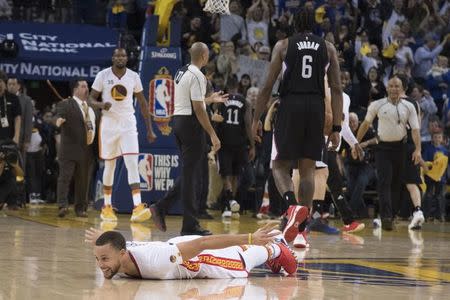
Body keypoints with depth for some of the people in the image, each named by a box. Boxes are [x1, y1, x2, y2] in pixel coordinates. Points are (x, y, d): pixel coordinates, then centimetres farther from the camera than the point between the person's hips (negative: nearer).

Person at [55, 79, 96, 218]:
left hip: (87, 151, 6)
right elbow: (58, 115, -20)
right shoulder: (66, 104, -3)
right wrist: (58, 120, -43)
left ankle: (81, 208, 14)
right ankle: (63, 206, -16)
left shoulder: (90, 107, 19)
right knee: (65, 177, -11)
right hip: (70, 149, -6)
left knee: (83, 180, 8)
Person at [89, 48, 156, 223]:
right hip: (109, 124, 0)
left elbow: (142, 103, 10)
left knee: (132, 164, -13)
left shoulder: (133, 76, 3)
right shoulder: (103, 75, -2)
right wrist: (101, 105, -21)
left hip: (128, 125, 1)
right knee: (109, 166, 7)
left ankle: (137, 208, -22)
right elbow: (91, 99, 3)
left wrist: (149, 129, 7)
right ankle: (107, 208, 20)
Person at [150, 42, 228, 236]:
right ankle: (190, 226, -3)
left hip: (178, 120, 9)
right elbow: (198, 109, -18)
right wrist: (212, 134, -17)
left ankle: (161, 208, 8)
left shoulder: (181, 72, 16)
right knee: (189, 174, -6)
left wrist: (210, 99, 33)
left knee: (189, 174, 15)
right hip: (191, 124, -9)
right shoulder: (196, 75, -13)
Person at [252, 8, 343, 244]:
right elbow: (336, 90, 5)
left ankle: (292, 205, -23)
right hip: (316, 107, 2)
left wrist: (256, 119, 9)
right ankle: (301, 228, 5)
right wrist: (336, 128, 5)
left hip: (290, 105, -2)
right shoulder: (328, 48, 11)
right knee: (307, 169, 9)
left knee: (280, 165, 7)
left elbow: (268, 86, 2)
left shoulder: (283, 45, 6)